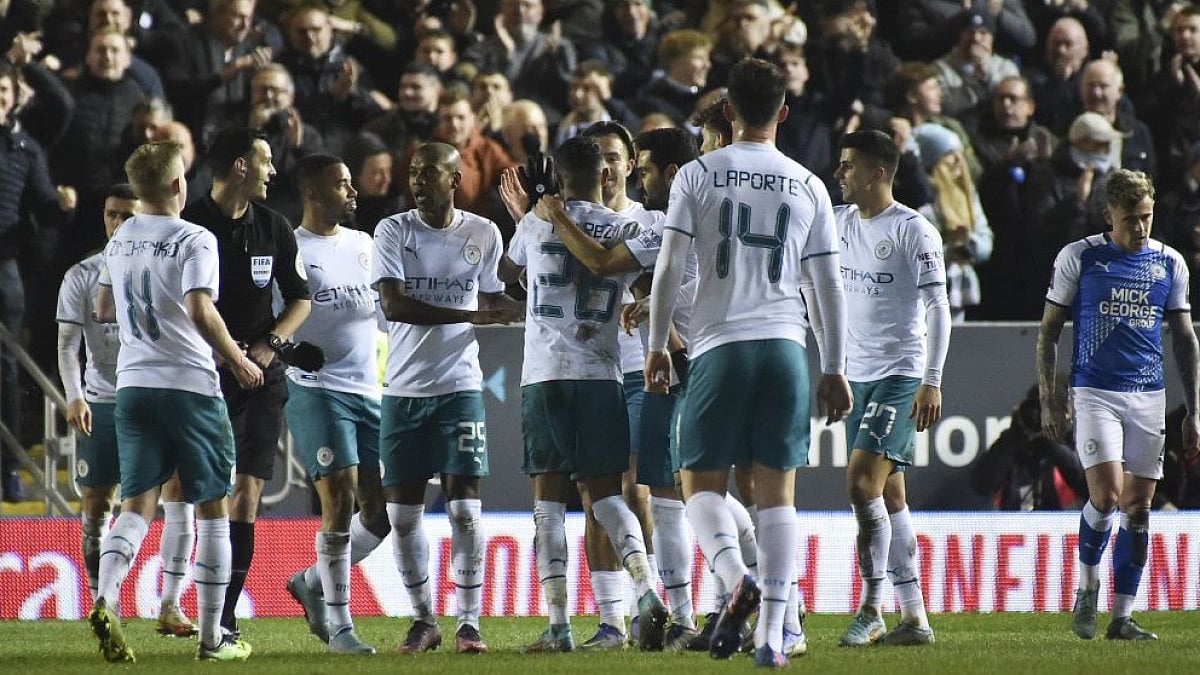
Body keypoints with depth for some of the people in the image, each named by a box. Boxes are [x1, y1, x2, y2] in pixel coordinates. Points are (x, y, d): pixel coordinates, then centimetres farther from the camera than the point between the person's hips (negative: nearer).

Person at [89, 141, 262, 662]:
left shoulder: (119, 241, 10)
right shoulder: (194, 240, -11)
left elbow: (103, 309, 20)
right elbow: (200, 310, -21)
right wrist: (237, 359, -10)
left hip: (132, 384, 5)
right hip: (189, 385, -5)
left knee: (137, 503, 2)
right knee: (213, 508, 6)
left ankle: (105, 600, -24)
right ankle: (211, 637, 7)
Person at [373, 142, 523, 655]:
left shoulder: (483, 234, 4)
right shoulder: (393, 232, -2)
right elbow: (394, 304, -15)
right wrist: (472, 315, -21)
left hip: (460, 386, 0)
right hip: (403, 387, 0)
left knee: (464, 506, -6)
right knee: (403, 512, 2)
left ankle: (469, 621, 0)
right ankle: (424, 619, 15)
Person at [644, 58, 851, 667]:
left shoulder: (697, 176, 2)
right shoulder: (808, 185, 8)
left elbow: (669, 266, -1)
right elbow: (829, 284, 10)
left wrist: (657, 345, 10)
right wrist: (834, 369, 17)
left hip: (720, 344, -2)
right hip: (785, 344, 2)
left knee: (701, 480, 9)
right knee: (777, 490, 4)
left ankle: (736, 577, -20)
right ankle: (772, 634, -2)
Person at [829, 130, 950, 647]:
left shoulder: (914, 231, -10)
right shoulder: (839, 222, 10)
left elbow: (938, 308, -12)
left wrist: (932, 381, -17)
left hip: (901, 375, -7)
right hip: (858, 375, 7)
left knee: (862, 481, -17)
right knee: (889, 496, 7)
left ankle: (871, 610, -14)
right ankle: (913, 618, 10)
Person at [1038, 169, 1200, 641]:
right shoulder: (1078, 257, 0)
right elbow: (1049, 330, 4)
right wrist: (1049, 399, -3)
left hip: (1149, 396, 3)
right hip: (1095, 391, -3)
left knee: (1138, 505, 2)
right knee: (1106, 492, -18)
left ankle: (1122, 617, 8)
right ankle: (1087, 588, 4)